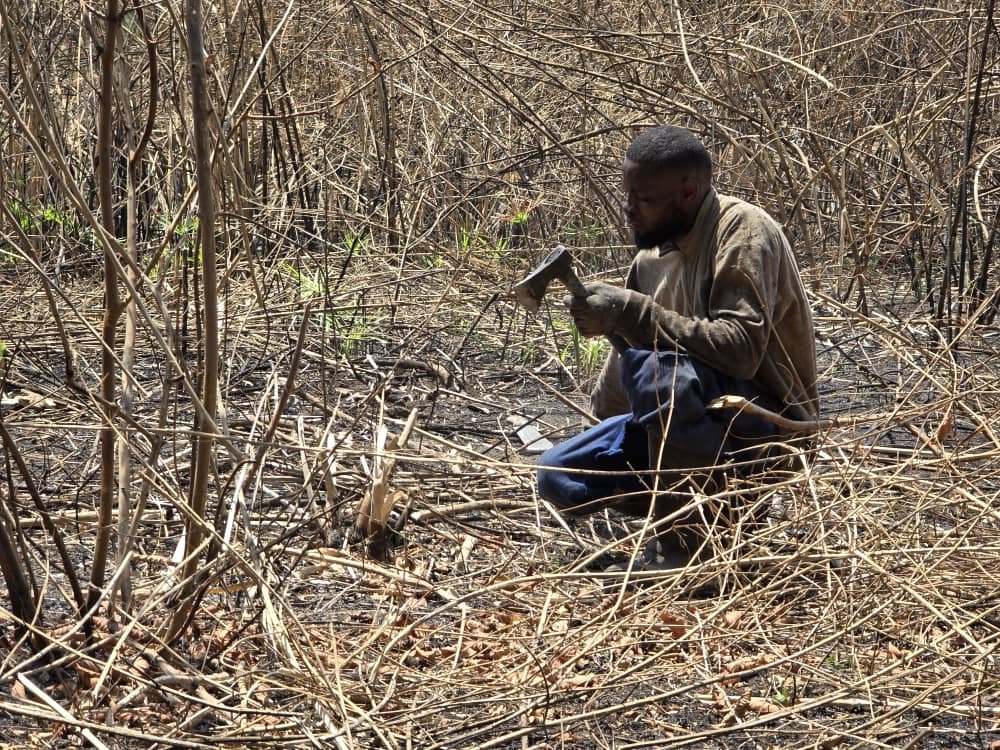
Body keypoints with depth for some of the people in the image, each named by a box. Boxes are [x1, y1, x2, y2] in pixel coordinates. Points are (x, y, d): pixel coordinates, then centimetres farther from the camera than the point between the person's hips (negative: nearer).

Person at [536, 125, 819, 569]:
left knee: (657, 368, -36)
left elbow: (741, 350, -30)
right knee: (558, 477, -3)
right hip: (685, 424, 9)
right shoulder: (652, 252, 8)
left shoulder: (744, 231, -16)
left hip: (770, 421, -9)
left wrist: (631, 312, -31)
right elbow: (630, 344, 22)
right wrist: (592, 429, 27)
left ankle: (690, 546, -25)